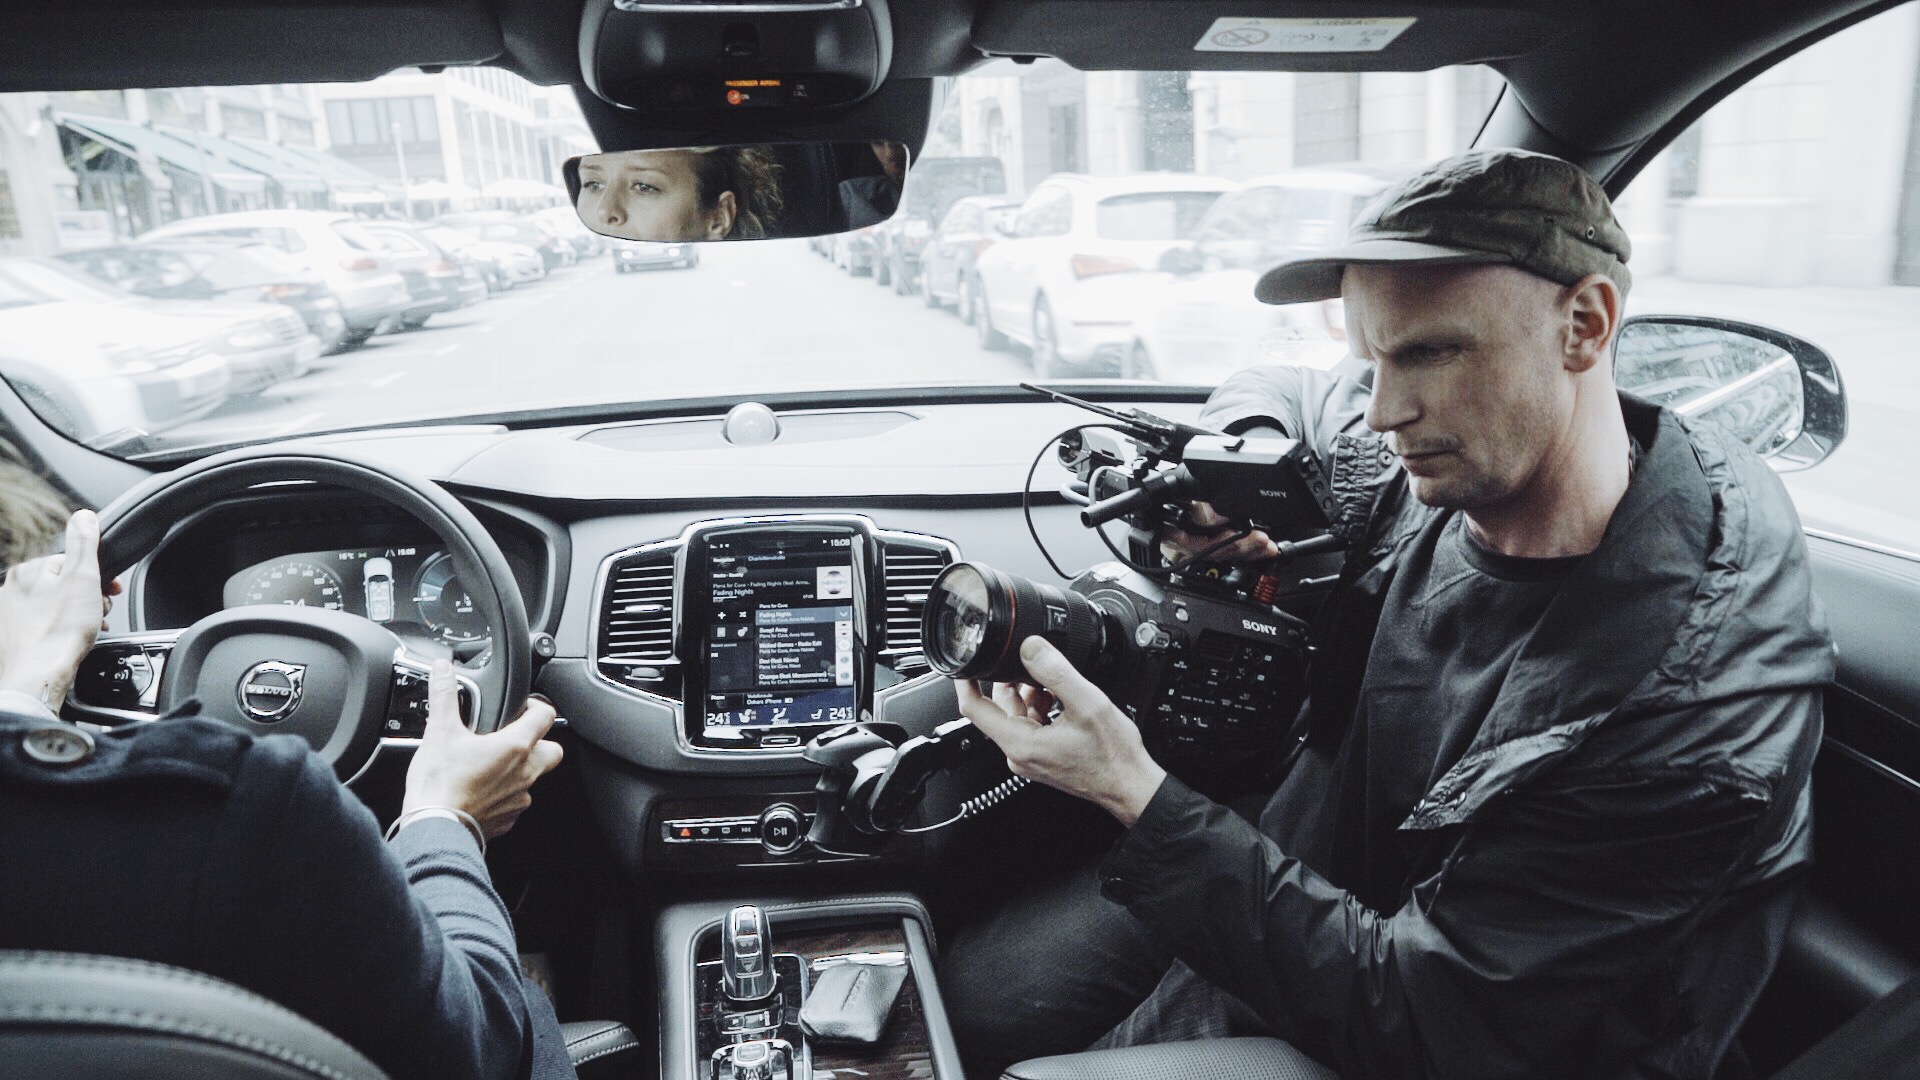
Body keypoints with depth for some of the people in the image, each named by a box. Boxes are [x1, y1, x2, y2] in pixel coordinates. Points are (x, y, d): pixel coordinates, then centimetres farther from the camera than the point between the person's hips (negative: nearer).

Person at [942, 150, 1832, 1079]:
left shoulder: (1700, 707, -33)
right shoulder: (1438, 458, -13)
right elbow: (1271, 394, 11)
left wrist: (1136, 800, -34)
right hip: (1296, 882, 7)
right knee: (972, 988, 10)